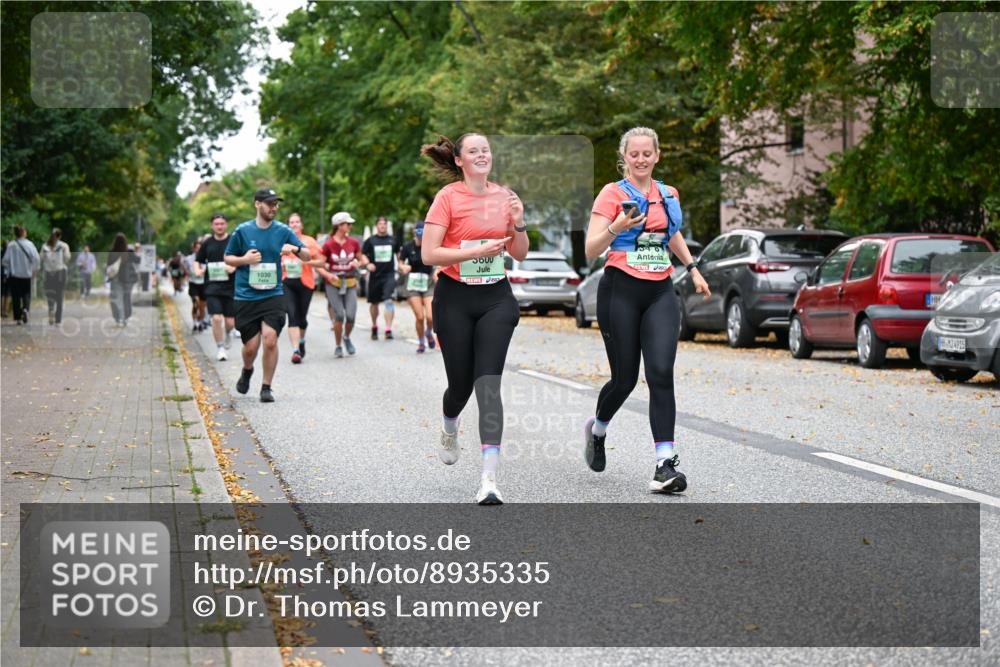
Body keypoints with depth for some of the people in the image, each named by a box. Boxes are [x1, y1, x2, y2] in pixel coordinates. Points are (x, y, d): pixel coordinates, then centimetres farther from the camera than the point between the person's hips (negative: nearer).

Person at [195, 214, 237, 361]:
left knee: (230, 321, 2)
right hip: (212, 286, 1)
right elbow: (198, 260, 18)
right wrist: (198, 270, -3)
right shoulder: (207, 243, 7)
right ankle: (220, 348, 3)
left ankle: (228, 333, 38)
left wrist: (234, 267, -17)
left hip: (231, 286, -1)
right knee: (216, 318, -13)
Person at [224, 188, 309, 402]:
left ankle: (266, 387, -1)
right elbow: (228, 258, 9)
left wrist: (295, 249, -18)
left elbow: (307, 256, 4)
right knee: (251, 346, 0)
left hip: (273, 295, 0)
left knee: (270, 338, -16)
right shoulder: (243, 231, 0)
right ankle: (247, 371, 36)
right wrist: (244, 260, -11)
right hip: (246, 296, 0)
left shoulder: (283, 231, 3)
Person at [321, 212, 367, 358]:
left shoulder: (353, 243, 3)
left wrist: (359, 262, -5)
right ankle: (338, 347, 6)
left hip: (350, 283, 3)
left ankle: (347, 338, 22)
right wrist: (328, 275, -21)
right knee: (339, 315, -11)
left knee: (351, 315, -9)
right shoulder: (328, 245, -8)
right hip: (333, 283, -3)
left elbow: (361, 257, 17)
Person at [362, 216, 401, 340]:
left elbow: (398, 253, 22)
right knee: (374, 303, 12)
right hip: (375, 275, 1)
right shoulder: (370, 241, 2)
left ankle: (388, 330, -21)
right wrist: (367, 264, -15)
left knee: (388, 300, -17)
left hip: (389, 275, -1)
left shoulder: (393, 240, 7)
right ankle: (374, 327, 34)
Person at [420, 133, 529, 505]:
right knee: (461, 383, 7)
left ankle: (489, 480, -17)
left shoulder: (505, 197, 6)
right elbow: (428, 254, -12)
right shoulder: (448, 197, -6)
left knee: (488, 384, -11)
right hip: (455, 298, -2)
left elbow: (519, 255, 12)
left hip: (496, 298, 2)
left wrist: (518, 224, -7)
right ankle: (450, 428, 46)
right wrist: (478, 251, -19)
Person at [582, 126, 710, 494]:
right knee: (625, 378, 3)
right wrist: (617, 227, -28)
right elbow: (591, 249, -11)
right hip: (621, 291, -3)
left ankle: (665, 463, -15)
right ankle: (597, 428, 36)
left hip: (660, 293, 3)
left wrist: (693, 268, 27)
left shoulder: (668, 195, 12)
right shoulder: (613, 194, -3)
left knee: (661, 373, -13)